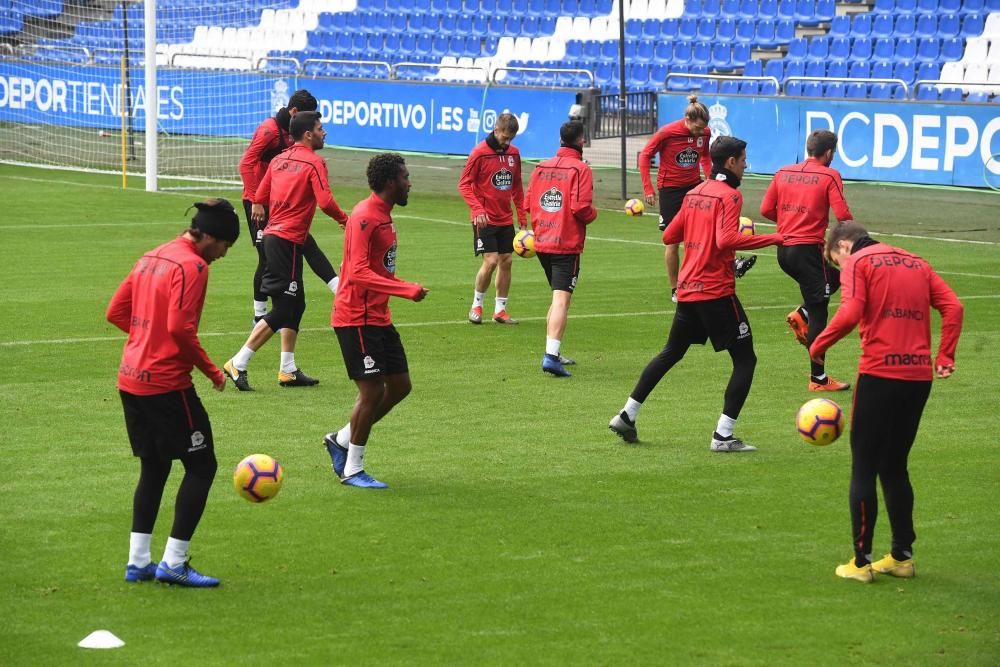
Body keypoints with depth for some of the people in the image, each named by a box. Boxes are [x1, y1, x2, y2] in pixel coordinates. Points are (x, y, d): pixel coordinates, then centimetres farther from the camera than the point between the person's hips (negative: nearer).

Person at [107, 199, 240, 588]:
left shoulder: (151, 258, 14)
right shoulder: (192, 266, -13)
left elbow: (116, 312, 16)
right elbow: (181, 328, -21)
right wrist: (212, 371, -10)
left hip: (131, 380, 9)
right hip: (167, 384, -9)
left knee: (153, 468, 17)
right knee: (202, 466, 0)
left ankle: (138, 562, 16)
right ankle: (173, 563, -2)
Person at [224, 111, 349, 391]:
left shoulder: (279, 160, 13)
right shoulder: (314, 163, -10)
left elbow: (259, 197, 15)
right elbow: (325, 201, -19)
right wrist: (344, 219, -2)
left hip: (273, 235, 9)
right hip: (288, 240, -9)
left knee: (295, 304, 16)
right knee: (283, 307, -7)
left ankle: (288, 370, 18)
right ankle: (238, 363, -12)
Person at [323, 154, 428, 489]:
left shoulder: (383, 215, 13)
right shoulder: (365, 217, -18)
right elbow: (359, 273, -26)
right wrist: (407, 290, -29)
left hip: (377, 318, 10)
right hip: (357, 319, -10)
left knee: (400, 385, 10)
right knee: (372, 390, -8)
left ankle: (341, 440, 22)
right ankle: (352, 469, 4)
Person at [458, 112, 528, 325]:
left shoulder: (513, 153, 7)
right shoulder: (480, 153, -10)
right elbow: (464, 184, -8)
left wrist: (523, 219, 12)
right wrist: (477, 209, -22)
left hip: (506, 220, 6)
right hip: (485, 219, -6)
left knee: (506, 261, 6)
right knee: (490, 261, -12)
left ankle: (500, 310, 15)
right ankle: (476, 306, 6)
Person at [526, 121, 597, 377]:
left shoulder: (541, 167, 9)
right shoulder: (580, 169, -10)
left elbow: (529, 201, 13)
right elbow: (581, 208, -17)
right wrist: (593, 213, 4)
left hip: (542, 243, 7)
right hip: (567, 244, -7)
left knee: (558, 297, 21)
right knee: (562, 300, -11)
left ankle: (553, 354, 24)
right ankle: (551, 355, -24)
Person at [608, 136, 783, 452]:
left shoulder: (694, 194, 13)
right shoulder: (729, 195, -11)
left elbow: (669, 237, 17)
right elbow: (726, 240, -25)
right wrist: (772, 239, -21)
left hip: (687, 290, 8)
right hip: (717, 291, -8)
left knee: (671, 353, 23)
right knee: (745, 359, 0)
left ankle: (627, 415, 24)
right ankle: (723, 435, -6)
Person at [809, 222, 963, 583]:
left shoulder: (857, 262, 0)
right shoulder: (915, 262, 19)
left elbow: (850, 313, -16)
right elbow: (953, 306, 9)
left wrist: (819, 345, -4)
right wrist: (945, 356, 8)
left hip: (879, 374, -6)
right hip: (919, 375, 6)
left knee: (864, 469, 3)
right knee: (895, 467, 18)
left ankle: (861, 561, 3)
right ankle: (902, 556, 20)